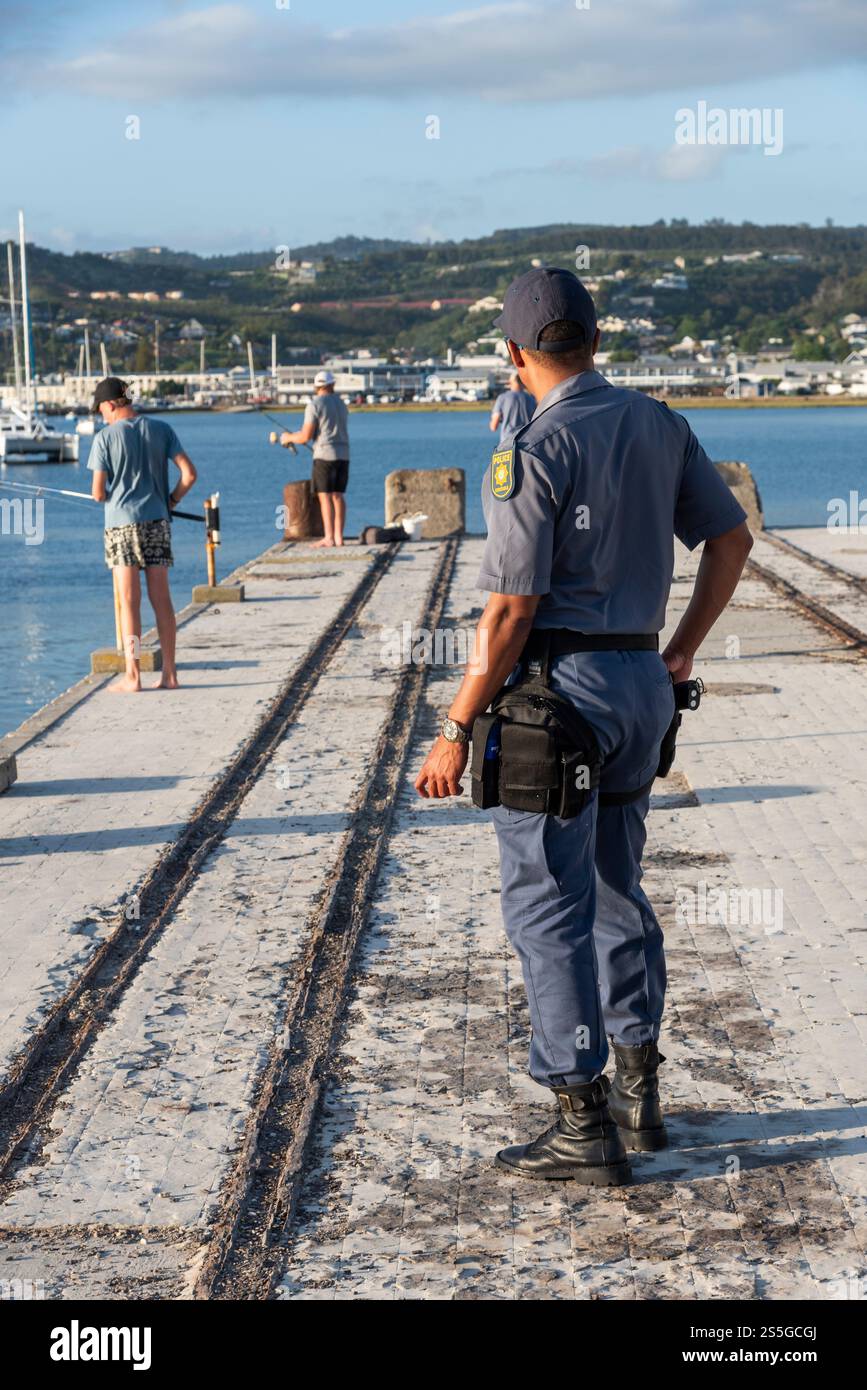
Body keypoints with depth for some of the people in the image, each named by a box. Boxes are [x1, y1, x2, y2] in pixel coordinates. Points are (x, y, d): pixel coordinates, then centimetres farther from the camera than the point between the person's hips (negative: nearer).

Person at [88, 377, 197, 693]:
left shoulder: (105, 437, -6)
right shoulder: (161, 430, 3)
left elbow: (98, 493, -7)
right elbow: (189, 474, -2)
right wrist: (170, 501, 12)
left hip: (121, 523, -3)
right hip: (156, 521, 3)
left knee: (129, 602, -1)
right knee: (161, 599, 7)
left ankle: (132, 676, -2)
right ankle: (169, 673, 8)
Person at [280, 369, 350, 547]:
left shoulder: (314, 405, -7)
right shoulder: (341, 405, 15)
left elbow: (305, 436, -12)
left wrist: (289, 437, 9)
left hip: (325, 455, -6)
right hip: (343, 455, 7)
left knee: (325, 496, -5)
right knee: (338, 495, 9)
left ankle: (329, 538, -9)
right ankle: (339, 536, 6)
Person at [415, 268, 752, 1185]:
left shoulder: (533, 452, -15)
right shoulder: (659, 426, 7)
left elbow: (512, 609, -18)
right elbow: (732, 537, 13)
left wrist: (456, 730, -12)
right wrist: (681, 654, 20)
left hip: (558, 689, -8)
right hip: (642, 683, 8)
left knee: (547, 905, -1)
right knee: (617, 892, 20)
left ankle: (585, 1127, 1)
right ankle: (639, 1097, 27)